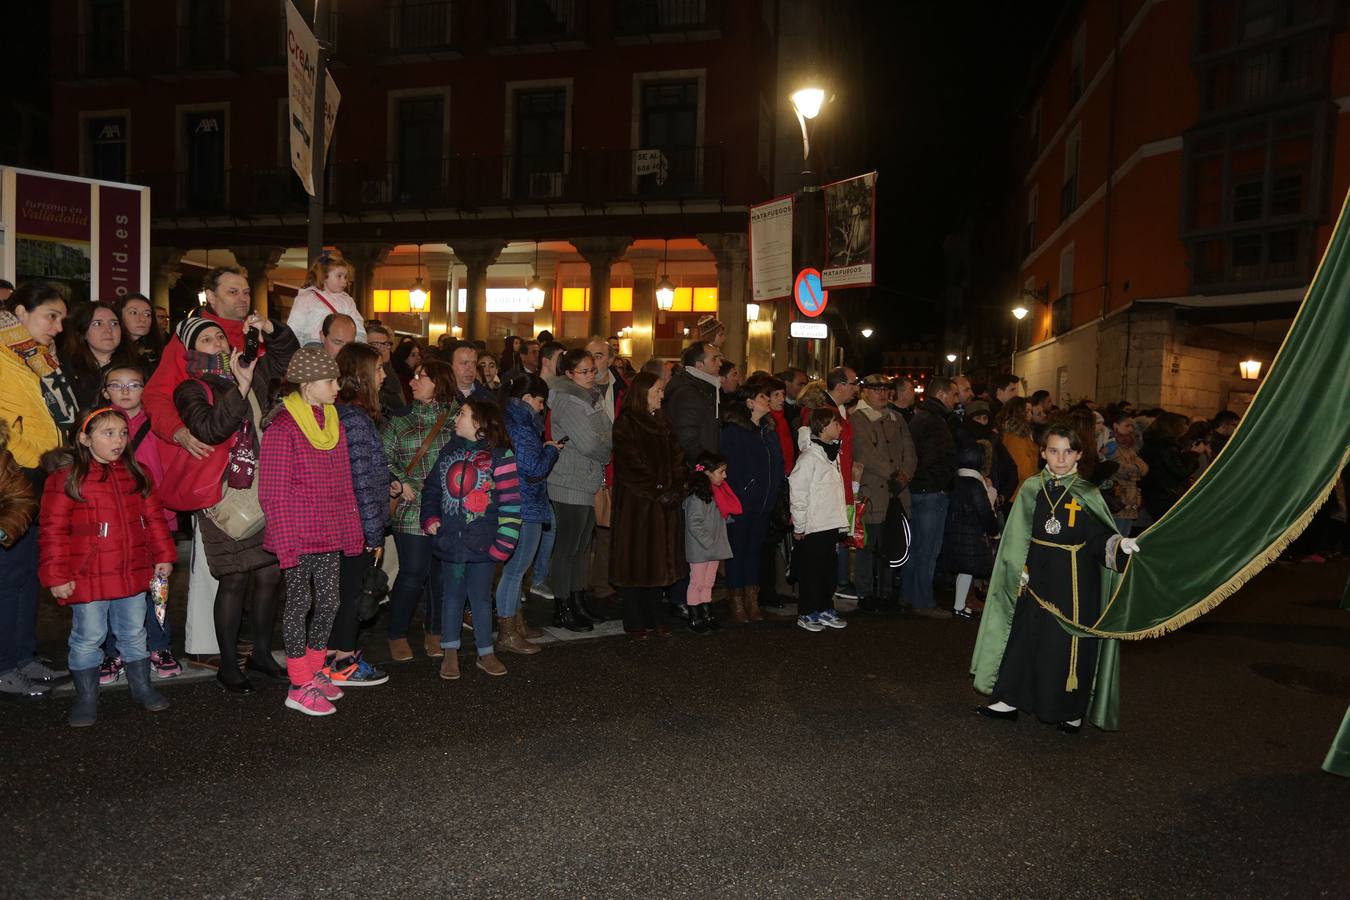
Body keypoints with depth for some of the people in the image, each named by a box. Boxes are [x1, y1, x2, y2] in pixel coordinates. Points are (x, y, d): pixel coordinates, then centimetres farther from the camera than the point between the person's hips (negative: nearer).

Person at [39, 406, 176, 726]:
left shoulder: (137, 475, 6)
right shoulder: (66, 478, -9)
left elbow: (153, 518, 12)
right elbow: (53, 531, -8)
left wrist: (163, 556, 8)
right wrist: (57, 576, -10)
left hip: (133, 575, 4)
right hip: (87, 578, -4)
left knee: (134, 634, 16)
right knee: (88, 638, 7)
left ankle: (142, 687, 30)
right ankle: (86, 698, 22)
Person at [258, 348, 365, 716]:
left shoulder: (333, 422, 10)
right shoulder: (283, 426, -12)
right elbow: (272, 493, -13)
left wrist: (352, 528, 13)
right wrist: (286, 542, -15)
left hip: (330, 534, 7)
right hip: (298, 535, -7)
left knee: (328, 602, 11)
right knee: (300, 602, 1)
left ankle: (314, 671, 29)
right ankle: (300, 686, 13)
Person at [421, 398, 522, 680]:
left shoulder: (499, 455, -8)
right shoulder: (449, 450, 7)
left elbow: (510, 502, -9)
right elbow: (431, 488, 16)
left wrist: (503, 542, -13)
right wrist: (430, 519, 2)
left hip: (482, 543, -3)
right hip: (450, 540, 4)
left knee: (481, 597, 8)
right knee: (453, 595, 13)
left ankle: (485, 653, 22)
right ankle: (450, 653, 26)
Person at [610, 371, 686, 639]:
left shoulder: (662, 423, 15)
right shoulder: (626, 423, -7)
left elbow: (676, 458, 12)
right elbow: (630, 466, -14)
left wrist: (676, 489, -4)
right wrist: (658, 492, -16)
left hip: (664, 504, 7)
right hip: (636, 503, -7)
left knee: (658, 561, 10)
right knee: (636, 560, -1)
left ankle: (653, 619, 19)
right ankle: (634, 622, 9)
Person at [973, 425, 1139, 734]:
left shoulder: (1088, 494, -4)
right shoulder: (1031, 488, 3)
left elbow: (1101, 538, -5)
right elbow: (1018, 536, 8)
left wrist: (1120, 544, -24)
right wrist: (1020, 569, 2)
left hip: (1074, 582, -3)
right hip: (1037, 577, 3)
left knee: (1069, 643, 3)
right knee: (1024, 635, 9)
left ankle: (1071, 712, 20)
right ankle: (1009, 701, 21)